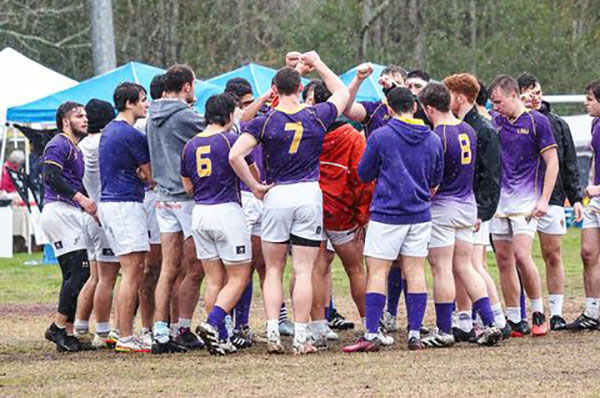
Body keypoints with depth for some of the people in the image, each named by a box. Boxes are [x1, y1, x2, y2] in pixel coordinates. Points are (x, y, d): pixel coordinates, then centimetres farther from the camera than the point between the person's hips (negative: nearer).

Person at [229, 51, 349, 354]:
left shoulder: (265, 122, -5)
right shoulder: (316, 117, 0)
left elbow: (235, 155, -15)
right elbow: (342, 93, 21)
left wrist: (254, 186, -3)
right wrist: (317, 64, 31)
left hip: (276, 195, 0)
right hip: (310, 195, 0)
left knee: (273, 270, 11)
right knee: (304, 271, 2)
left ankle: (273, 333, -1)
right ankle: (301, 338, 0)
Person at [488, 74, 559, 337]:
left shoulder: (537, 122, -5)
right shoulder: (496, 123, 10)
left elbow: (552, 162, -5)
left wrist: (544, 200, -11)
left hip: (526, 201, -6)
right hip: (500, 200, 6)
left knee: (522, 256, -17)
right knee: (503, 259, 3)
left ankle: (538, 313, -3)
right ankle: (514, 320, 9)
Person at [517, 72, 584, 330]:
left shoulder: (557, 124, 11)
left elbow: (569, 164, 13)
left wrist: (575, 198, 7)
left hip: (551, 199, 2)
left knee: (553, 256, 3)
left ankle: (556, 312, 8)